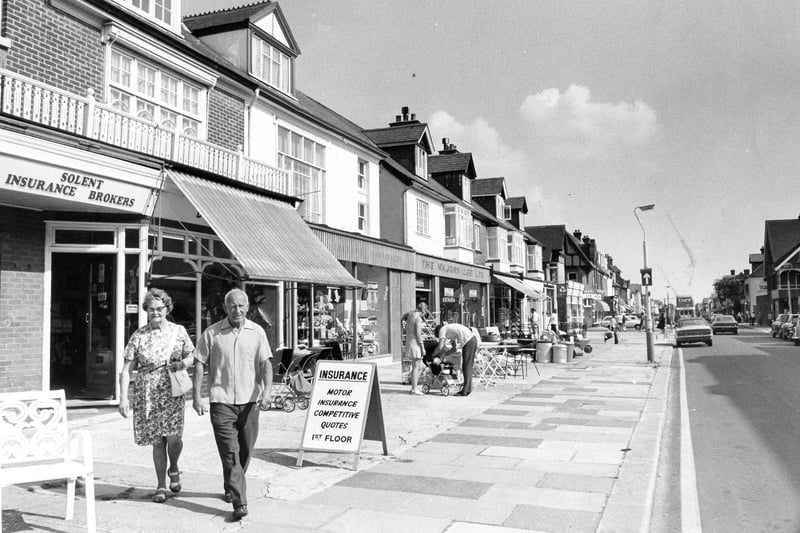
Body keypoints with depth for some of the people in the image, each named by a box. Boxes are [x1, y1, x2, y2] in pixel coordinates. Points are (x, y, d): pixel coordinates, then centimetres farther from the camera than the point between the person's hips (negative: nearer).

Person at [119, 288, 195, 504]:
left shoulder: (178, 331, 3)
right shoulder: (138, 336, 1)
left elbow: (190, 356, 15)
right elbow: (127, 369, 0)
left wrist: (182, 363, -8)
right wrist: (123, 397, -8)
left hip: (173, 392, 0)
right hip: (147, 394, 1)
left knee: (173, 436, -14)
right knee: (157, 440, 6)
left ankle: (173, 469, 18)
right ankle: (161, 486, 22)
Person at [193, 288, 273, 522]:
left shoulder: (257, 332, 3)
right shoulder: (212, 333, -1)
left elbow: (265, 363, -2)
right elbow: (199, 364, 2)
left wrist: (267, 391, -16)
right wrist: (197, 397, -3)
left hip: (250, 400, 3)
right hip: (221, 401, -2)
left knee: (245, 450, 13)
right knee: (230, 452, -7)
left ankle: (230, 488, 37)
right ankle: (239, 502, -5)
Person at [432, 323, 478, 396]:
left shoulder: (442, 330, 4)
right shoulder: (450, 330, 29)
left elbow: (440, 347, -4)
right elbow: (454, 348, 28)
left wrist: (433, 354, 11)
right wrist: (445, 354, 24)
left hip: (468, 341, -9)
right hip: (473, 339, 9)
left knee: (466, 366, -5)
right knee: (468, 366, 12)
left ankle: (465, 391, -3)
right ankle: (468, 389, 15)